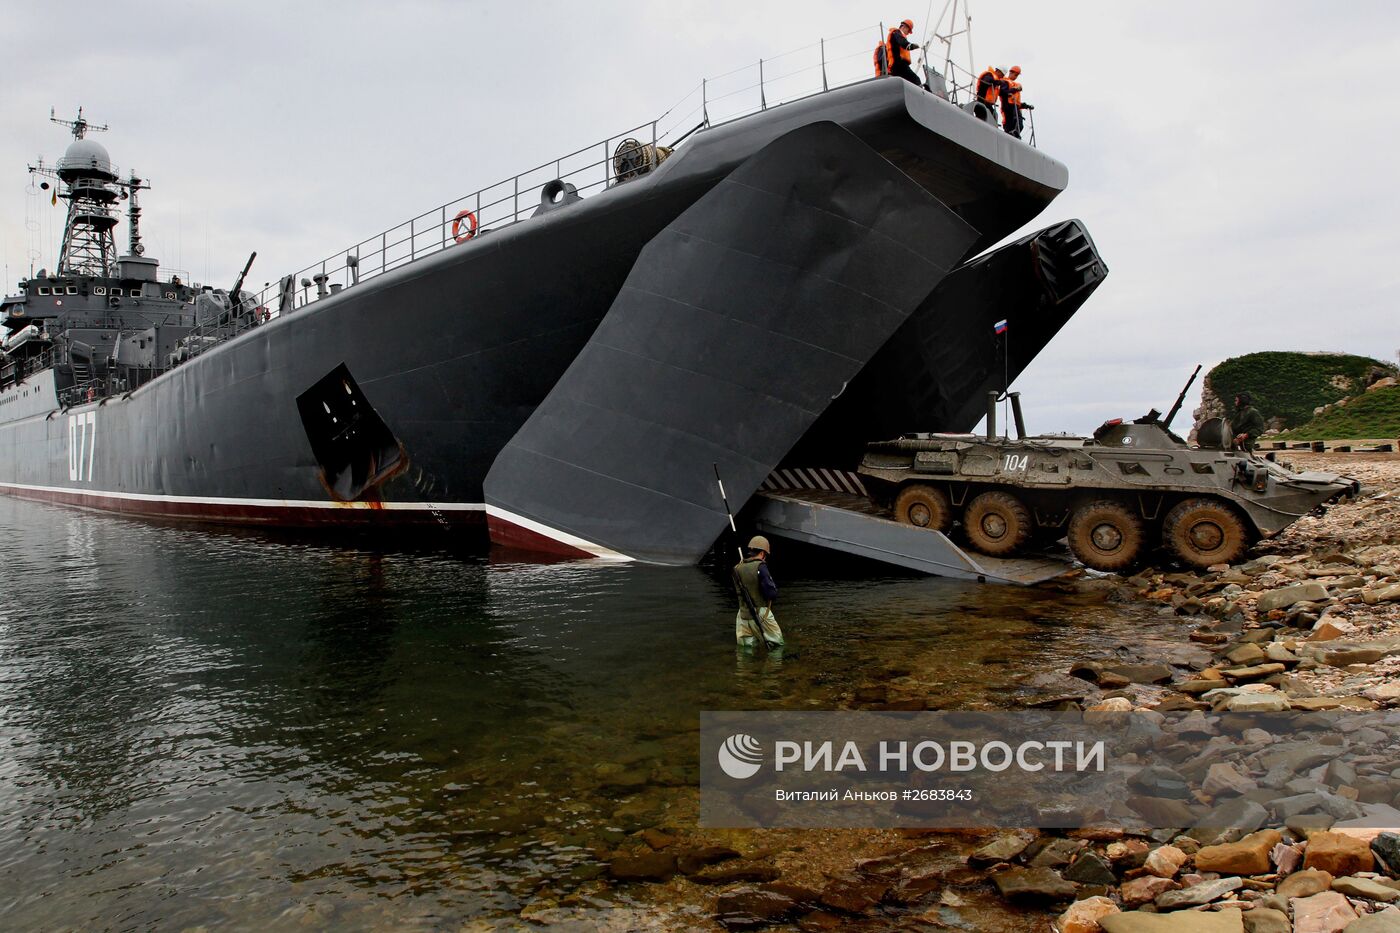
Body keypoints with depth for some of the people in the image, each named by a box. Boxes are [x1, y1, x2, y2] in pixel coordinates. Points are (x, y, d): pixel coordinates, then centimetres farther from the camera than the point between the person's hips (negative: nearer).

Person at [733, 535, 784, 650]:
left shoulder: (737, 568, 3)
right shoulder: (760, 567, -16)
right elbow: (772, 594, -19)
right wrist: (774, 586, 1)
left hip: (743, 616, 6)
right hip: (760, 615, -6)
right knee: (777, 645, 9)